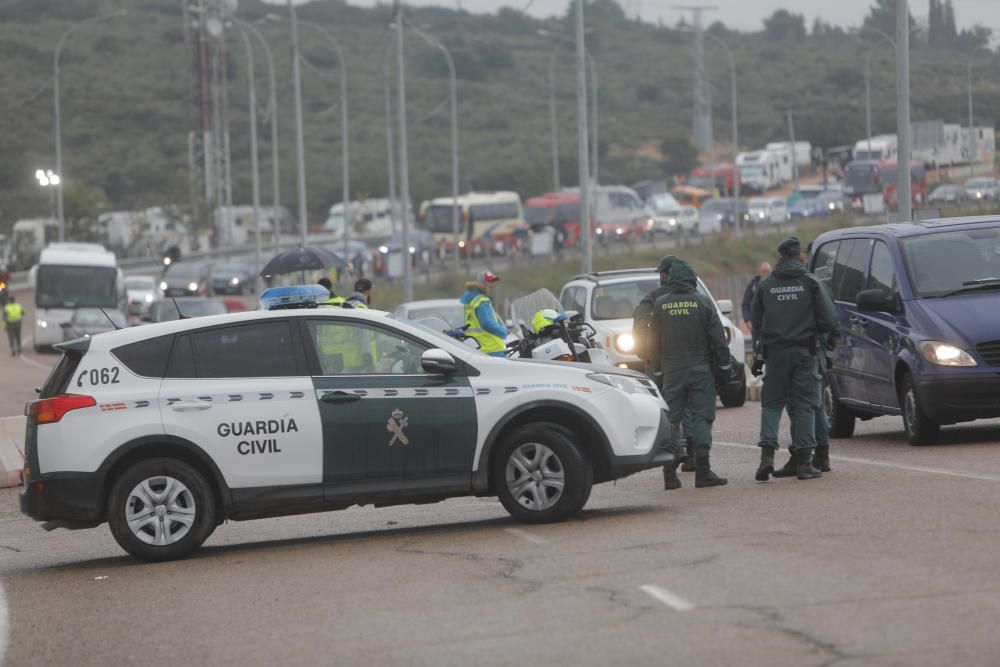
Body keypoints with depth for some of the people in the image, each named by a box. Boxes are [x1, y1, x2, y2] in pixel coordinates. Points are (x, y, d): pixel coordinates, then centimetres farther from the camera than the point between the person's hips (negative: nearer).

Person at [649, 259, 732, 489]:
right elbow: (717, 337, -4)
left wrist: (657, 366, 18)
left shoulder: (660, 305, 1)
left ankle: (670, 474, 2)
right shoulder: (703, 302, -4)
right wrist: (725, 363, 5)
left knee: (670, 420, 6)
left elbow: (653, 341, 8)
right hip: (700, 370, -2)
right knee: (701, 417, 0)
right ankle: (702, 471, -6)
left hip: (671, 371, 2)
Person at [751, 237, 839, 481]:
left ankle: (767, 454, -9)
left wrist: (757, 355, 17)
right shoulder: (810, 282, 0)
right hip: (804, 351, -2)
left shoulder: (765, 286, 7)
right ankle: (803, 460, -1)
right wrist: (830, 339, 11)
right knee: (804, 405, 2)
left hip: (775, 352, 2)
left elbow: (756, 323, 11)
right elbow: (829, 316, -5)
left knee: (771, 403, 9)